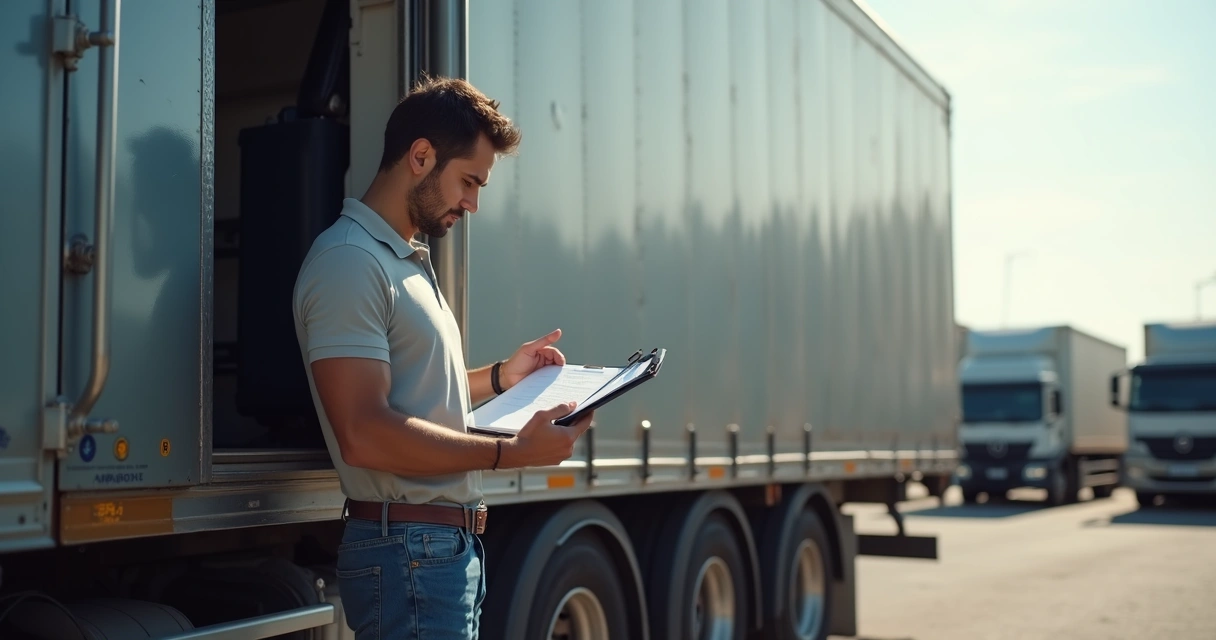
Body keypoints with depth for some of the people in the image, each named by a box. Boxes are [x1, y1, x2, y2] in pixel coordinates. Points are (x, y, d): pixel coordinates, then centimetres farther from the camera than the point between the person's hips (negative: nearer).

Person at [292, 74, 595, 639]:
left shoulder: (408, 260, 19)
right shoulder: (350, 261, -15)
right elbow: (364, 434, -23)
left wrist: (500, 377, 14)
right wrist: (510, 453, -22)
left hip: (452, 543, 10)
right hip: (409, 549, -10)